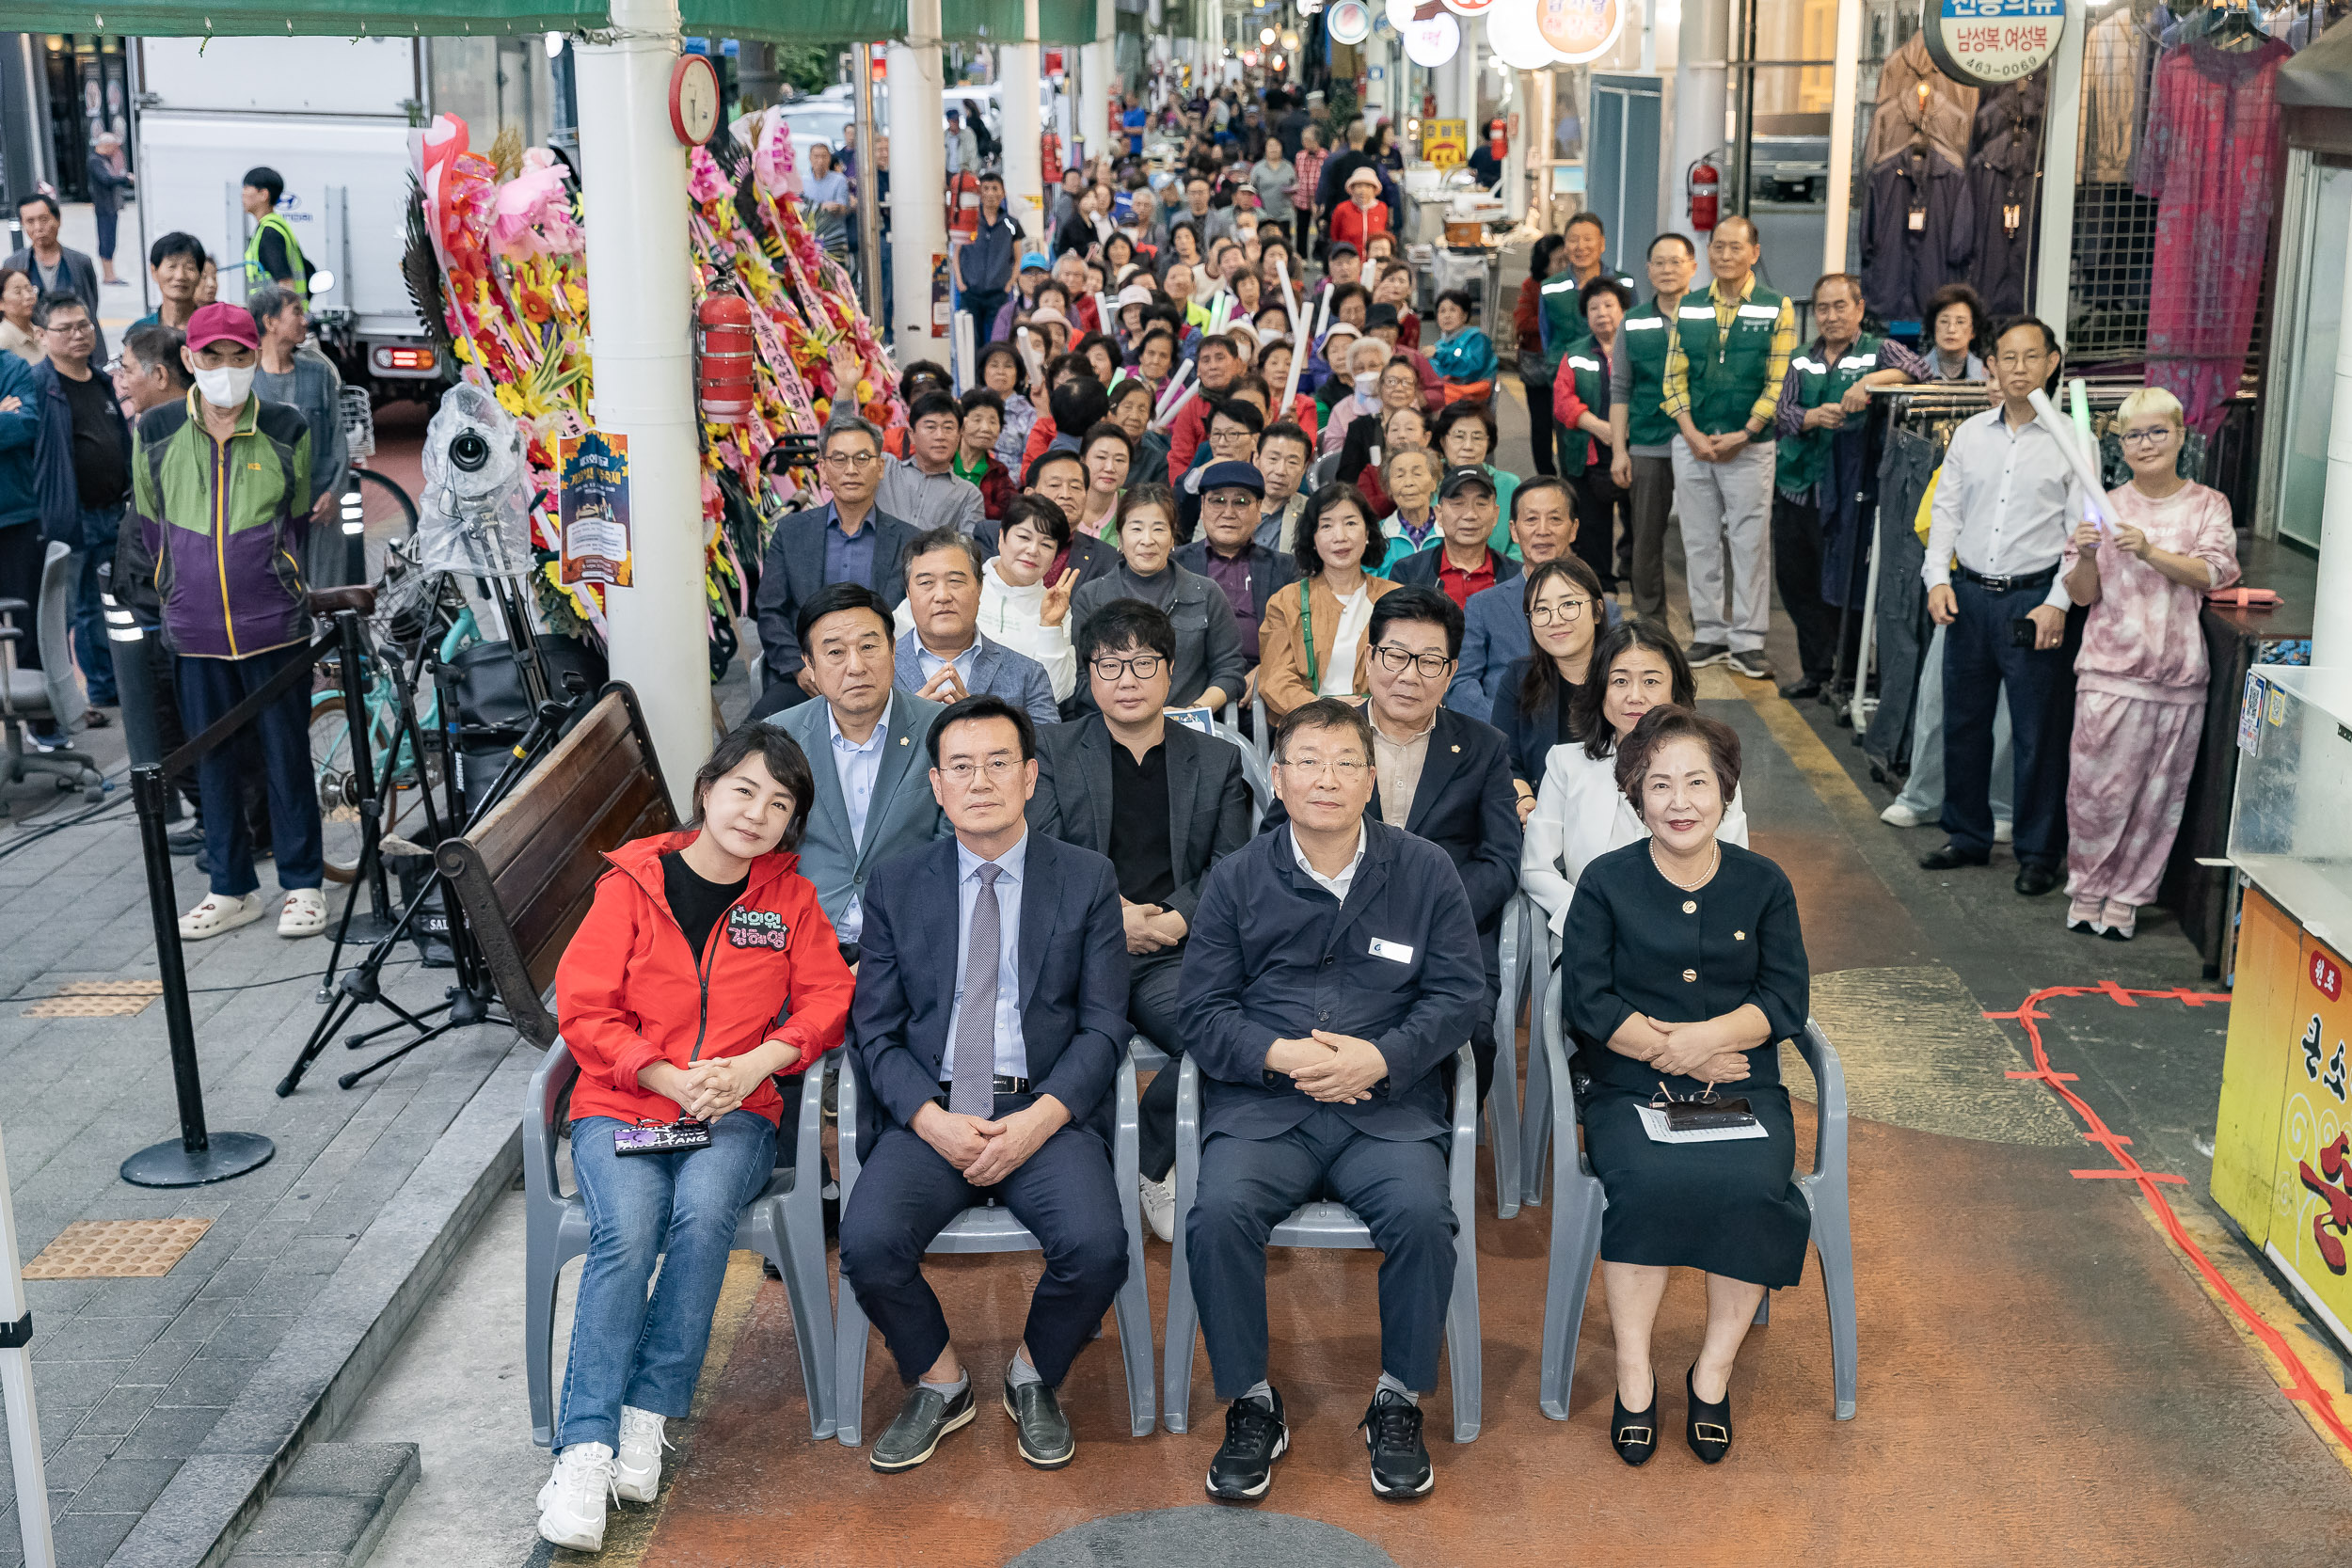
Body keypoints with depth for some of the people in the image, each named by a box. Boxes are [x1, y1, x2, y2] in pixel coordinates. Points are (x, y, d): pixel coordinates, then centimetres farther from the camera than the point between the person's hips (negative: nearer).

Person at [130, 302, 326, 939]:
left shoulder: (287, 430, -1)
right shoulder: (155, 431, 2)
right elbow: (149, 524, 14)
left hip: (274, 623, -2)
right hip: (194, 629, 2)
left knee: (287, 754, 3)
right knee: (212, 760, 9)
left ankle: (302, 886, 14)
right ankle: (232, 890, 20)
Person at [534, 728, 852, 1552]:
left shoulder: (790, 897, 9)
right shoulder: (633, 884, 3)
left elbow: (827, 1000, 6)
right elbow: (583, 1009, -1)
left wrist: (751, 1066, -11)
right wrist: (673, 1079, -12)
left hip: (737, 1113, 1)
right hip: (620, 1105, -1)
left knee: (704, 1211, -31)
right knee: (627, 1230, -28)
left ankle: (648, 1417, -19)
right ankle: (584, 1452, -25)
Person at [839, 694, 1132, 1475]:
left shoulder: (1088, 879, 7)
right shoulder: (895, 887, 10)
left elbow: (1104, 1026, 2)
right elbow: (874, 1030, 6)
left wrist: (1040, 1118, -13)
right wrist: (932, 1120, -12)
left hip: (1046, 1109, -1)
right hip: (930, 1112, 1)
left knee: (1097, 1248, -27)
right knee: (868, 1242, -26)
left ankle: (1034, 1375, 6)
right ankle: (939, 1383, 4)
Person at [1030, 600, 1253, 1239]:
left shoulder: (1217, 762, 18)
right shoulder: (1053, 750, 15)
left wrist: (1177, 918, -10)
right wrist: (1105, 916, -11)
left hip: (1175, 955, 1)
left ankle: (1148, 1158, -6)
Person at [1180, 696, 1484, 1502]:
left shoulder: (1426, 871, 8)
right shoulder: (1237, 878, 9)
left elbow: (1459, 996, 4)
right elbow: (1205, 1008, 5)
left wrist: (1379, 1058, -12)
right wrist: (1279, 1055, -14)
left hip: (1389, 1103, 0)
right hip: (1260, 1102, 1)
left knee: (1421, 1214, -29)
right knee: (1219, 1214, -28)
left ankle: (1398, 1403, -4)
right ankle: (1251, 1403, -5)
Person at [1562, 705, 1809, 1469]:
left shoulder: (1764, 884, 9)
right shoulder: (1606, 883, 4)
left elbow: (1786, 1000, 1)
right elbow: (1590, 1004, -3)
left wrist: (1698, 1038, -15)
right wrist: (1680, 1053, -12)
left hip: (1741, 1090, 2)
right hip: (1630, 1091, -1)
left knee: (1754, 1187, -28)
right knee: (1654, 1183, -31)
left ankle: (1713, 1371, -10)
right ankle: (1633, 1376, -16)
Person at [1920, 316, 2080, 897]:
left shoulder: (2072, 440, -3)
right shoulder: (1970, 434, 9)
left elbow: (2084, 533, -6)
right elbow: (1945, 510, 11)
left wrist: (2058, 604, -14)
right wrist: (1938, 577, -3)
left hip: (2034, 600, -4)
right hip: (1968, 594, 4)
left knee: (2038, 731, 1)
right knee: (1963, 720, 12)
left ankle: (2040, 852, 13)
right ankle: (1968, 836, 27)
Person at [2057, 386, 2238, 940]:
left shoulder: (2207, 506, 6)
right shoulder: (2104, 507, 5)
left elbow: (2210, 573, -9)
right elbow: (2082, 594, 4)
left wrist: (2148, 551, -22)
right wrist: (2085, 556, -17)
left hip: (2178, 676, 1)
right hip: (2111, 670, -1)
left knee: (2159, 794, 5)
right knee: (2098, 788, -1)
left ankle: (2126, 895, 18)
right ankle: (2087, 888, 17)